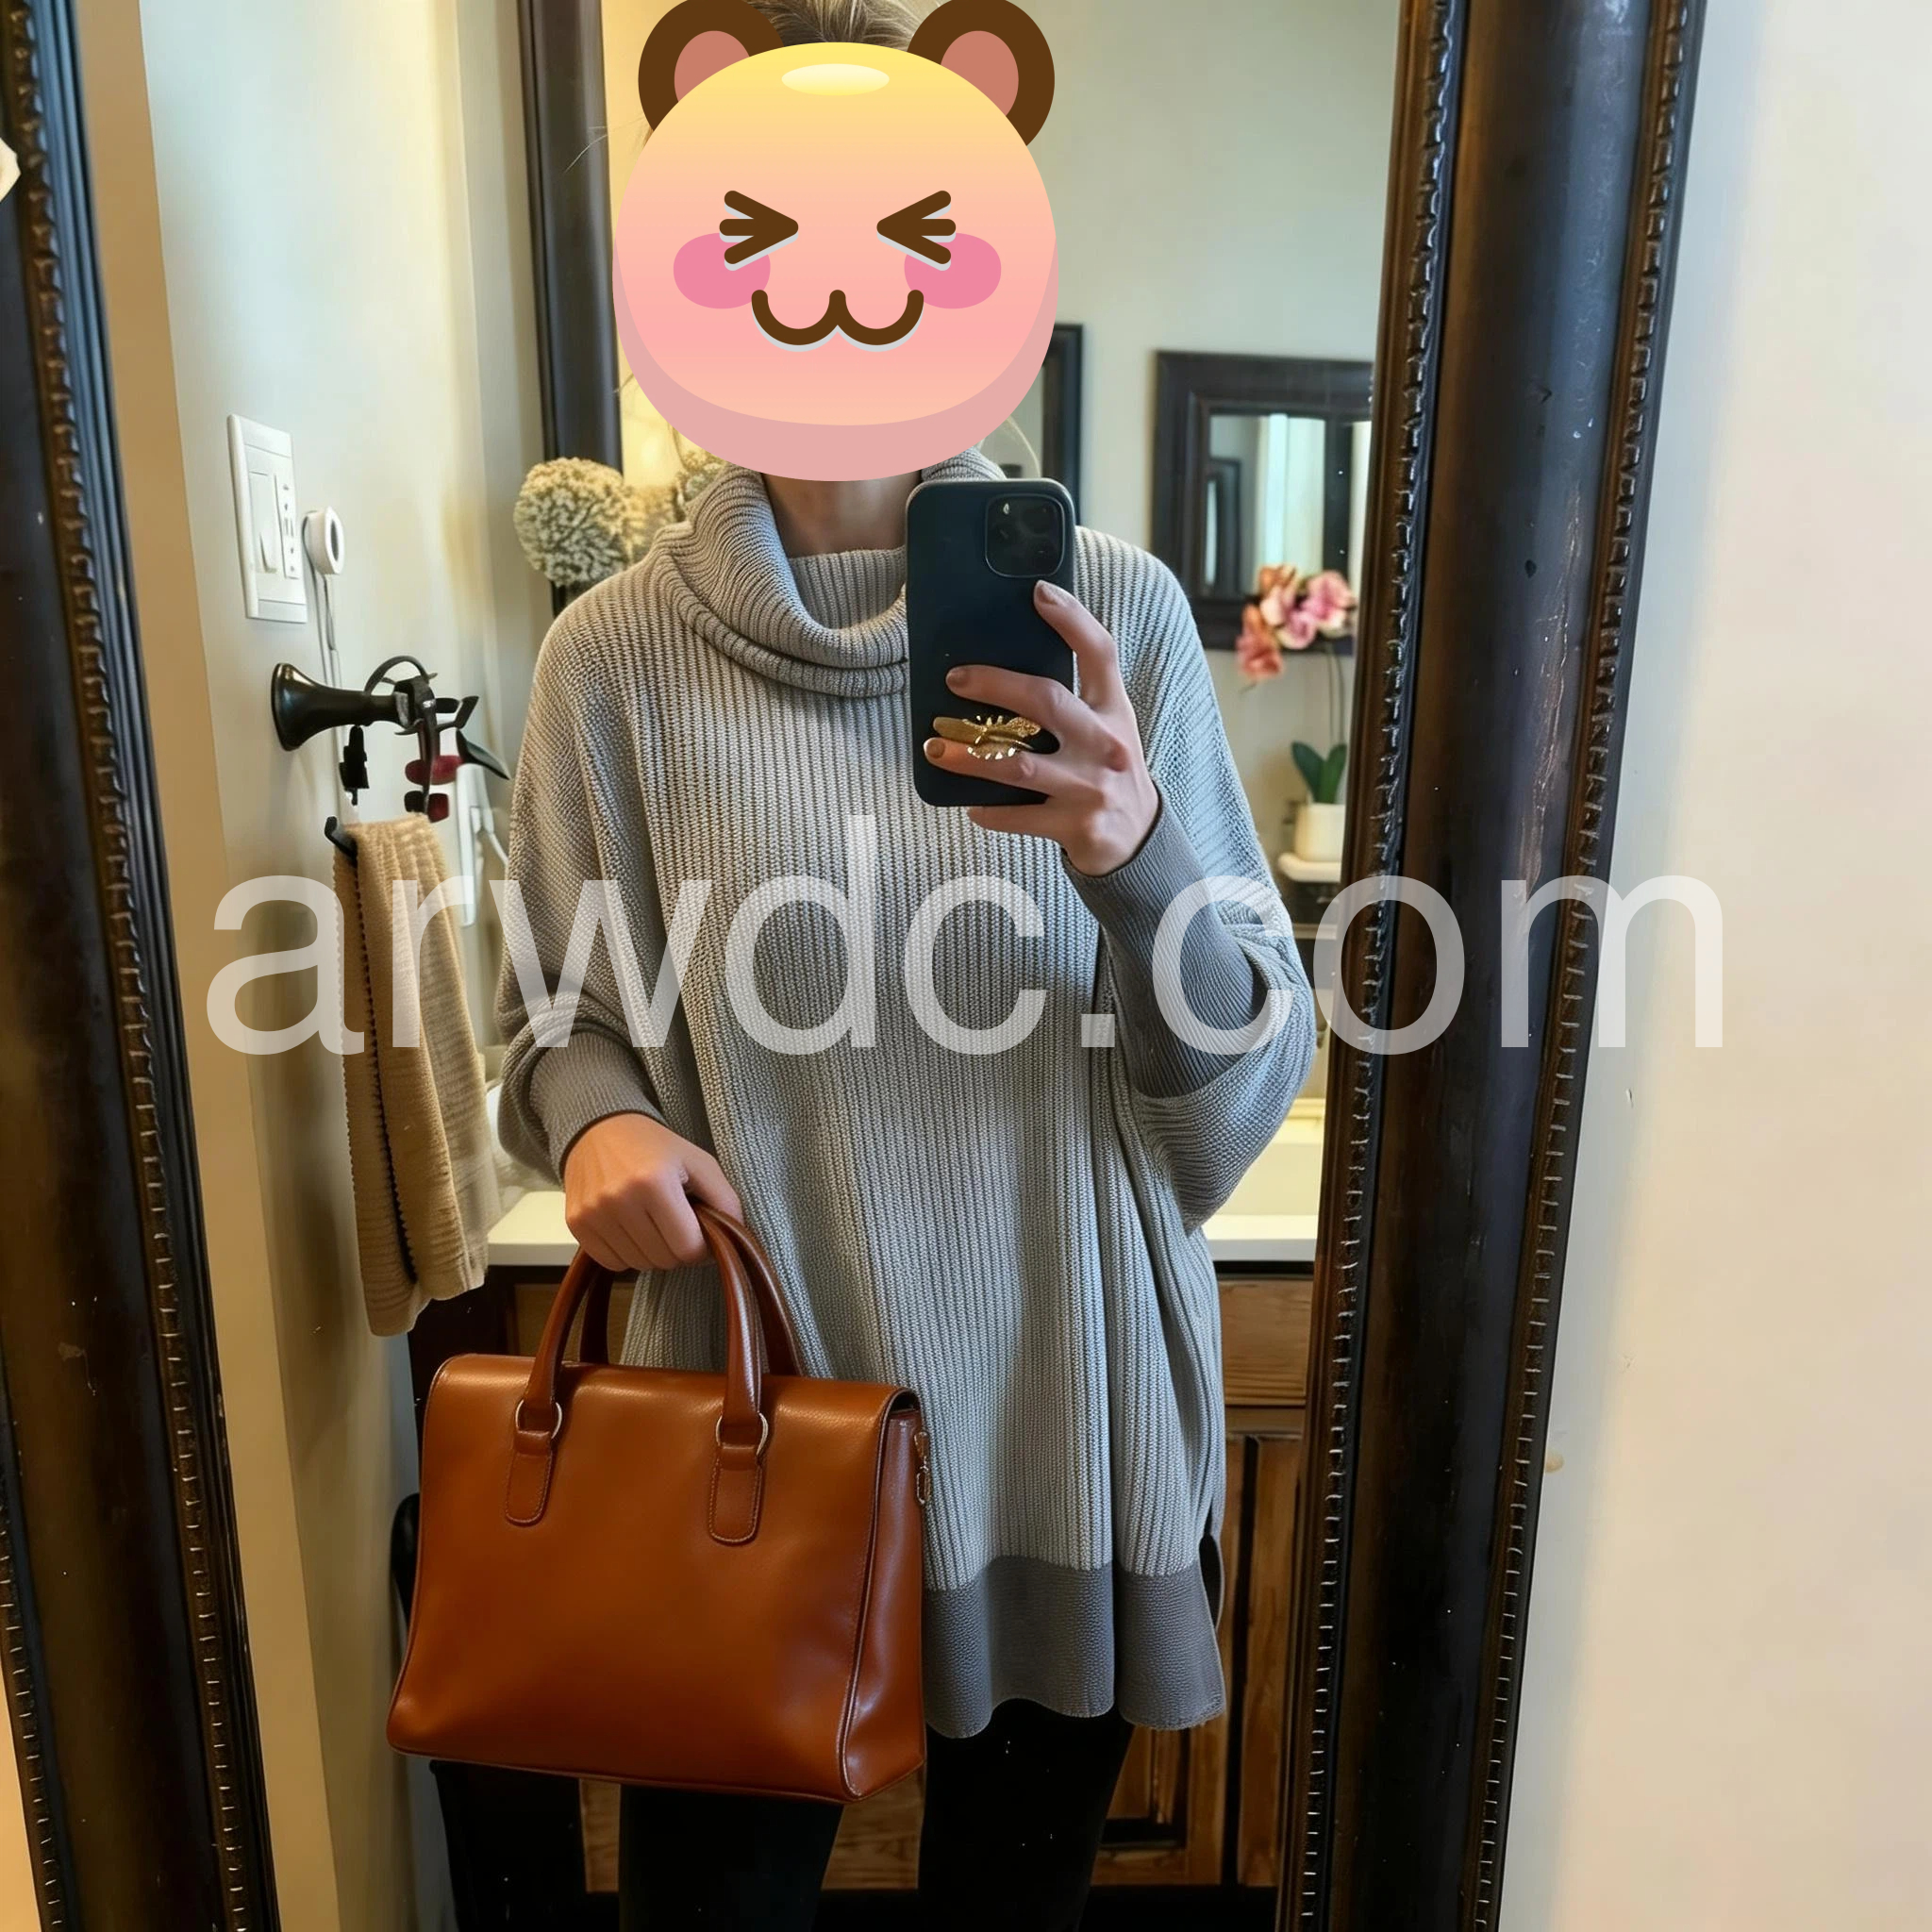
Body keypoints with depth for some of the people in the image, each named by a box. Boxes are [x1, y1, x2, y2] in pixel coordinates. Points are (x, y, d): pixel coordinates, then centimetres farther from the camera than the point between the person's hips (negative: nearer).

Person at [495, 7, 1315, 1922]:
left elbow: (1243, 1086, -6)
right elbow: (556, 1019, 4)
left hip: (1064, 1417, 1)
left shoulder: (1113, 611, -6)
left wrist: (1138, 857, -25)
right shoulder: (618, 653, -6)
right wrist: (596, 1120, -17)